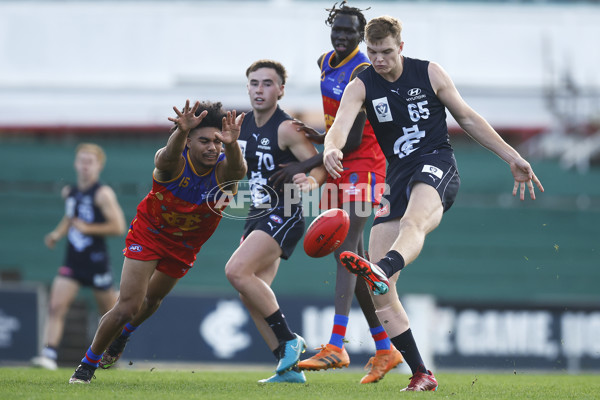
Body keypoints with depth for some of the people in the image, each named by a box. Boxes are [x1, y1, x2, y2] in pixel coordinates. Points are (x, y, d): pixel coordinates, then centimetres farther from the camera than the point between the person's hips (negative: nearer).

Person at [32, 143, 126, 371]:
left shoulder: (103, 194, -11)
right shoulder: (69, 192, 9)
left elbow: (118, 227, -16)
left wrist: (87, 228, -18)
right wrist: (57, 233, 10)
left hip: (96, 261, -5)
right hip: (72, 261, 5)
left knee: (109, 312, 8)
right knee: (56, 307, -12)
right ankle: (50, 354, -18)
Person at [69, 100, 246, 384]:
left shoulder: (223, 169, -27)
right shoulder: (173, 163, -31)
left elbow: (238, 169, -51)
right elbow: (169, 156, -56)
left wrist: (231, 144, -74)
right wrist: (181, 132, -78)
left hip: (185, 244, 3)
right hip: (150, 231, -3)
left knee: (153, 299, 23)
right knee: (128, 305, -12)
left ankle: (122, 334, 56)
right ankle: (88, 363, 10)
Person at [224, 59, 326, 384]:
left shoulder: (286, 128, -13)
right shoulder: (243, 125, 9)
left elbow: (319, 166, -15)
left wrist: (311, 182, -37)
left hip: (283, 216, -9)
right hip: (257, 216, 9)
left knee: (237, 271, -23)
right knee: (251, 294, 4)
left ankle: (289, 339, -14)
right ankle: (289, 367, 8)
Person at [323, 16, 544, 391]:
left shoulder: (429, 73, 4)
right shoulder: (361, 86, 4)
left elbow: (468, 118, 15)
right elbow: (340, 126, -14)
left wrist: (513, 157, 13)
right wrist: (331, 149, -39)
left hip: (437, 165, -3)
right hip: (398, 175, 3)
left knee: (413, 222, -41)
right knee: (379, 291, -8)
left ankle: (380, 270, -73)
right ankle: (421, 375, -3)